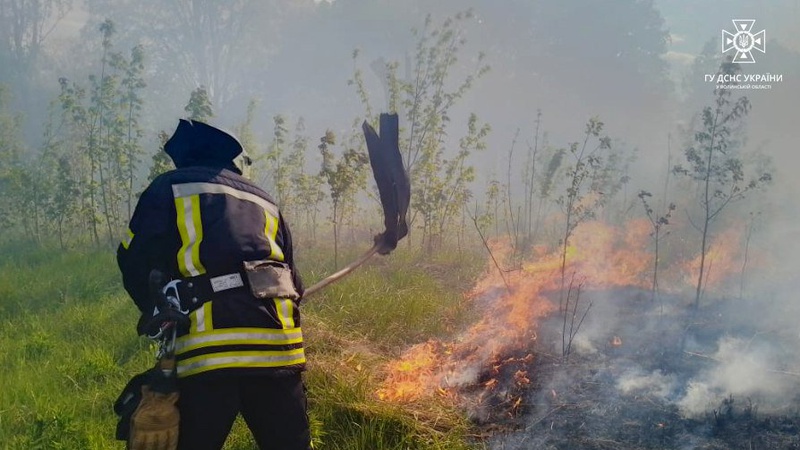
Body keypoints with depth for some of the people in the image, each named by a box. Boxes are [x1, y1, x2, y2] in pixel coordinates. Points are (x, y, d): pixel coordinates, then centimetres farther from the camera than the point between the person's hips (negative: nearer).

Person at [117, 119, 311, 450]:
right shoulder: (263, 201, 25)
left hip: (207, 354, -4)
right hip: (277, 349, 4)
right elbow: (293, 284, 23)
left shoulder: (170, 188, 13)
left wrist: (159, 313, 18)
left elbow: (135, 261, 3)